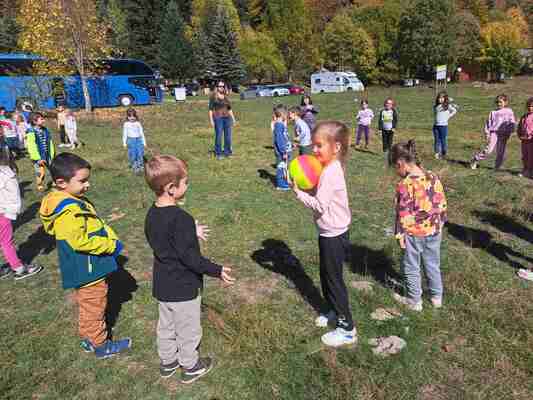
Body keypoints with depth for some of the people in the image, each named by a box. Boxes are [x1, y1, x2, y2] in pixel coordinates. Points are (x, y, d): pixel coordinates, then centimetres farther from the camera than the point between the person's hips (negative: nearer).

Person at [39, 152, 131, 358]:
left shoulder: (74, 201, 5)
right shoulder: (68, 211, -27)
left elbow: (96, 226, 11)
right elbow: (80, 241, -30)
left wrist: (111, 239, -3)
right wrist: (111, 245, -21)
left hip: (84, 269, 10)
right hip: (87, 270, -10)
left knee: (87, 307, 25)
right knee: (94, 308, 9)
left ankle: (87, 338, 43)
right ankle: (101, 345, 27)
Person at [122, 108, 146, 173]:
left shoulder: (138, 123, 7)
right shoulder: (126, 124, 3)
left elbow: (142, 133, 11)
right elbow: (125, 134, 6)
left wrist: (144, 142, 10)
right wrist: (124, 143, 3)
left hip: (139, 139, 1)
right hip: (131, 140, -1)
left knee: (140, 154, -3)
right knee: (133, 154, -3)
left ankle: (140, 166, 9)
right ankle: (134, 166, 8)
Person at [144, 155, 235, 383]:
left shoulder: (152, 214, -3)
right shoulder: (180, 218, -30)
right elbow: (189, 257, -28)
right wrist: (216, 271, -17)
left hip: (162, 285, 8)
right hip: (184, 287, -8)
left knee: (166, 326, 25)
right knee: (188, 330, 14)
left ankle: (167, 362, 43)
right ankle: (190, 367, 34)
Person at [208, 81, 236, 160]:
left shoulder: (226, 96, 12)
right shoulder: (213, 96, -2)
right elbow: (210, 109, -4)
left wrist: (233, 118, 14)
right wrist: (211, 120, -10)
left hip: (227, 118, 5)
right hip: (218, 118, -5)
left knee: (228, 136, 6)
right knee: (218, 136, -3)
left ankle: (227, 152, 19)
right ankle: (218, 154, 9)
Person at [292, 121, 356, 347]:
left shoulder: (330, 173, -25)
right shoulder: (331, 167, 5)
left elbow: (319, 205, -27)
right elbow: (321, 196, 8)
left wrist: (298, 193, -18)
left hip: (333, 235, -9)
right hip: (330, 233, 9)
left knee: (334, 279, 2)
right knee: (326, 275, 22)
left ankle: (347, 329, 15)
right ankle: (334, 311, 41)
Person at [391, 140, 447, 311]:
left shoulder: (404, 184, -21)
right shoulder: (433, 178, -4)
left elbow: (402, 213, -18)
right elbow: (442, 204, 4)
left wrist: (400, 234, -8)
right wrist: (440, 223, 17)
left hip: (413, 233, -6)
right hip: (434, 230, 6)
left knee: (412, 268, 13)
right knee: (433, 265, 21)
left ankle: (415, 301, 26)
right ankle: (437, 297, 35)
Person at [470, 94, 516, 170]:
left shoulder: (509, 112, 7)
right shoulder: (493, 112, 9)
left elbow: (512, 124, 5)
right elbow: (488, 123, 10)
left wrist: (508, 133, -6)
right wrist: (487, 133, 2)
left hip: (504, 134, 1)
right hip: (494, 132, -1)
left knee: (501, 152, 3)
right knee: (489, 149, -16)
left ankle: (497, 167, 14)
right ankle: (476, 159, -4)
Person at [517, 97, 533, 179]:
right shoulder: (524, 117, 13)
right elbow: (519, 128, 19)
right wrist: (520, 136, 6)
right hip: (524, 140, 7)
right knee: (524, 157, 14)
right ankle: (525, 171, 25)